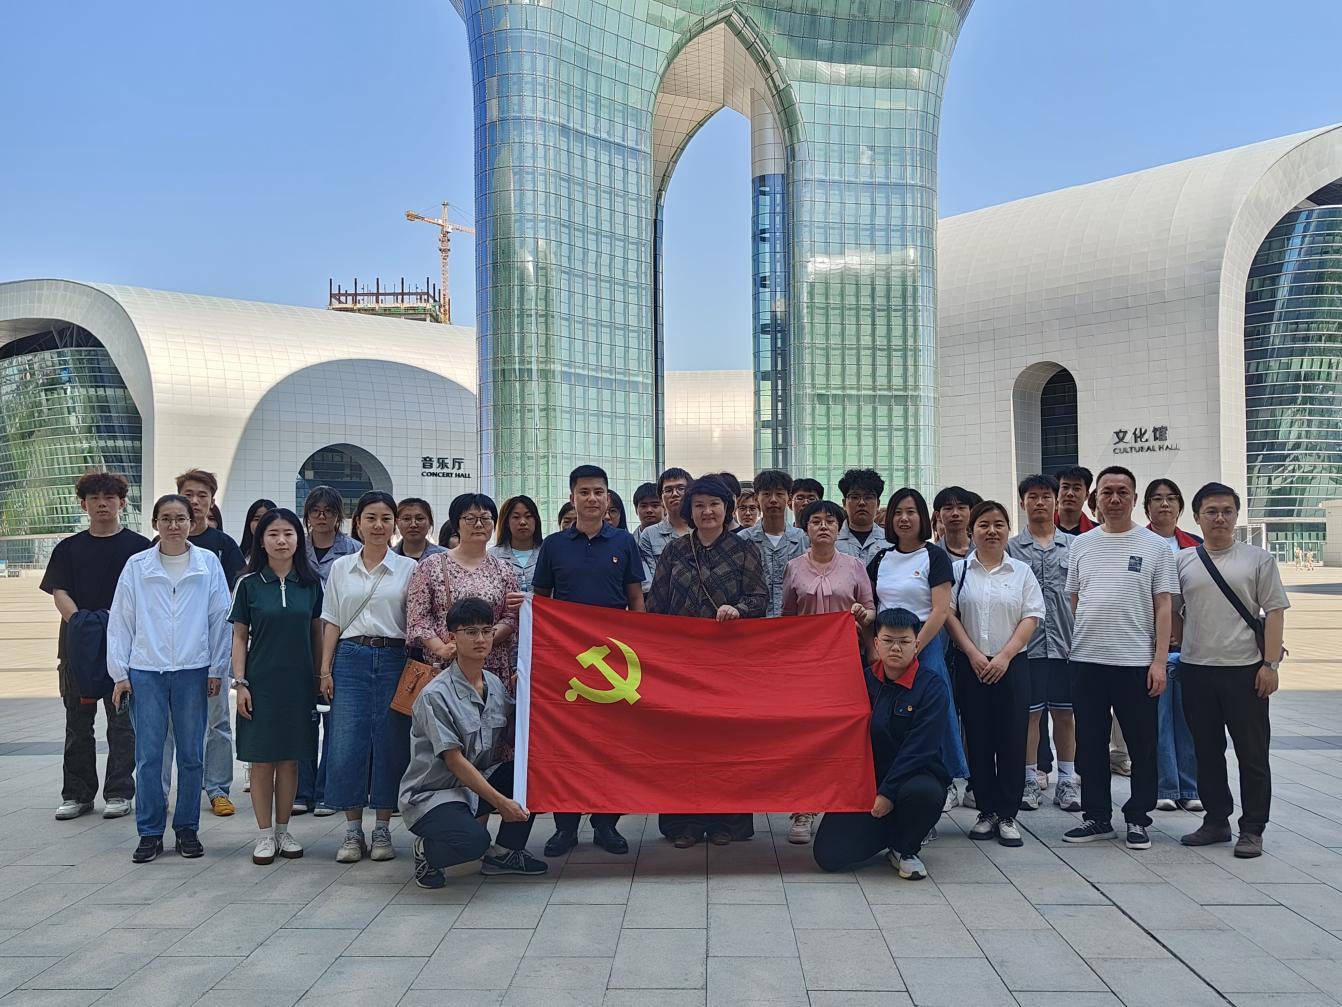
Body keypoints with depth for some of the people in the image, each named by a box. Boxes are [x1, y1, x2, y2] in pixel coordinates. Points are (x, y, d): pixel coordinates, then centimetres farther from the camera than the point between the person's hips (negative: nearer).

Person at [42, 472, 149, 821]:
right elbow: (59, 592, 3)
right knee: (78, 721, 10)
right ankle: (77, 794, 19)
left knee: (122, 721, 1)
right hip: (78, 644, 3)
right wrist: (79, 619, -15)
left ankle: (119, 793, 9)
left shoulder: (138, 546, 3)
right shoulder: (68, 548, 11)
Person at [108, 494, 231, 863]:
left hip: (193, 671, 0)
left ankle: (187, 829, 18)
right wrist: (120, 673, 2)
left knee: (191, 755, 6)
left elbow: (219, 619, 4)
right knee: (148, 755, 0)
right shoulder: (136, 566, 4)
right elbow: (120, 621, 6)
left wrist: (217, 670, 1)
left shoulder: (209, 563, 3)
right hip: (146, 672, 0)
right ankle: (150, 832, 11)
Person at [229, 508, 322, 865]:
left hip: (298, 683, 2)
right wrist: (240, 683, -5)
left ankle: (283, 830, 19)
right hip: (261, 683, -2)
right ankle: (264, 834, 13)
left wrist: (322, 677, 7)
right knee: (262, 759, 2)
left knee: (290, 759, 8)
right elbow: (240, 637, 1)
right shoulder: (249, 584, -1)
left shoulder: (311, 583, 4)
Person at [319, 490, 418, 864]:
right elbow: (332, 622, 10)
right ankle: (353, 831, 10)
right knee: (347, 745, -3)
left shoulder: (408, 568, 4)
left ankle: (382, 830, 14)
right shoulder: (341, 568, 10)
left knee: (389, 744, 1)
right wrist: (325, 670, 3)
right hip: (350, 659, 1)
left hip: (393, 659, -1)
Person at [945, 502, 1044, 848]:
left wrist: (1004, 656, -10)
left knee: (1012, 739, -2)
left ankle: (1008, 815, 6)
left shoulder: (1021, 571, 6)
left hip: (1011, 664, 0)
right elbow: (949, 614, 0)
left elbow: (1031, 617, 0)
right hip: (971, 665, 0)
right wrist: (974, 655, -10)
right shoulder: (959, 570, 5)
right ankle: (986, 812, 13)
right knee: (978, 739, 3)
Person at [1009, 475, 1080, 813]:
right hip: (1027, 643, -1)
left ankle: (1066, 781, 17)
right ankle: (1030, 781, 13)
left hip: (1066, 642, 1)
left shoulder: (1073, 545, 8)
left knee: (1065, 714, 8)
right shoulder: (1011, 548, 4)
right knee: (1029, 713, 4)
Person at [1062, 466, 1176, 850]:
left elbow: (1163, 607, -2)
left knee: (1142, 746, 5)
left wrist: (1159, 660, -8)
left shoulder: (1154, 546, 1)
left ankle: (1137, 819, 18)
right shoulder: (1081, 544, 9)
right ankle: (1097, 817, 21)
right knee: (1090, 744, 10)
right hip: (1087, 660, 3)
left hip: (1136, 661, -3)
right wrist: (1078, 644, 6)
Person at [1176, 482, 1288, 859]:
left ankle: (1252, 830, 11)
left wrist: (1270, 664, -7)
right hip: (1196, 670, 3)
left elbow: (1274, 612, -1)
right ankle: (1216, 821, 24)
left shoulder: (1258, 559, 2)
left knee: (1252, 754, 2)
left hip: (1245, 669, -2)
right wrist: (1178, 650, 6)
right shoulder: (1182, 561, 7)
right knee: (1207, 752, 11)